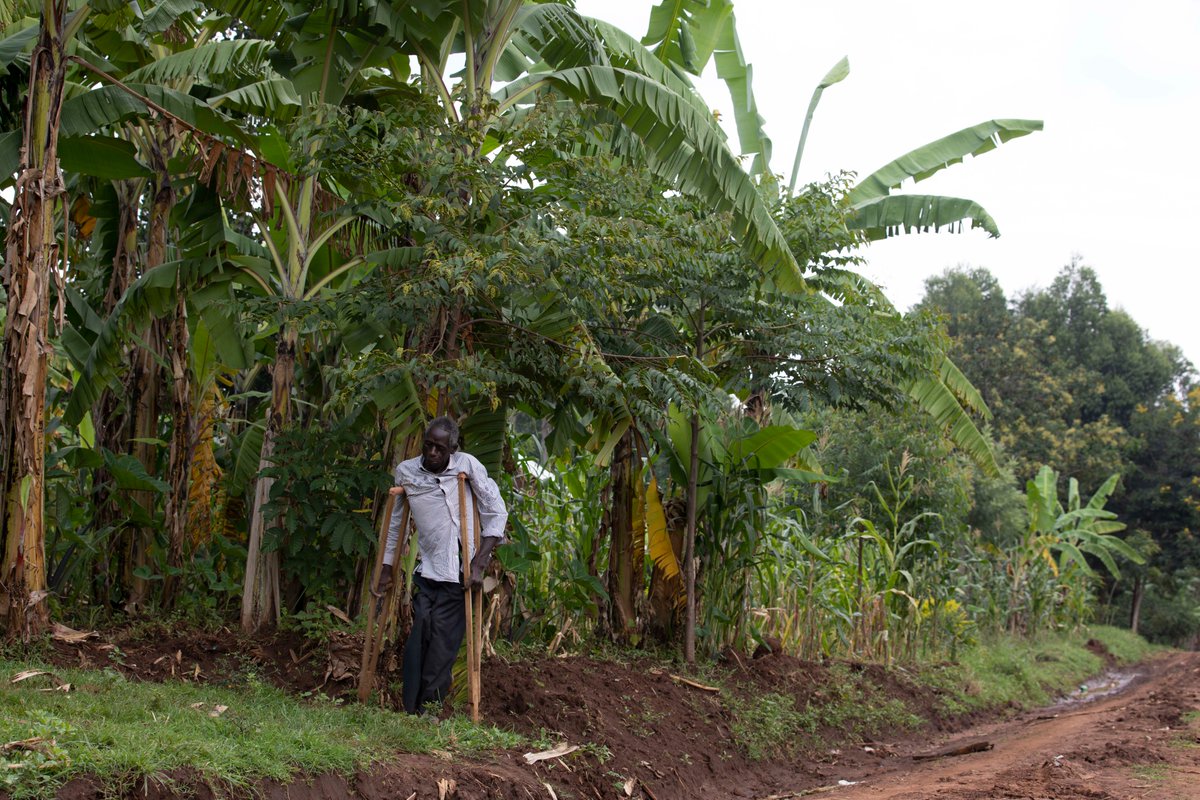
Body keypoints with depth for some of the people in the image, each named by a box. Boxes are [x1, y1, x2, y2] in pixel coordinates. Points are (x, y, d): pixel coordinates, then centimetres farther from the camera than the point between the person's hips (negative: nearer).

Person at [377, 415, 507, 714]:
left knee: (443, 637, -7)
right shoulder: (406, 471, 4)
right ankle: (411, 709, 4)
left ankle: (429, 706, 1)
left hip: (458, 571, -3)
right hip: (426, 569, 3)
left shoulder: (468, 466, -7)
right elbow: (396, 520, 16)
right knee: (419, 631, -3)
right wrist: (387, 567, 16)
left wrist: (479, 564, -11)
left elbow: (496, 512, -6)